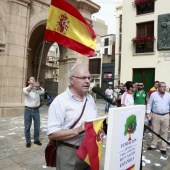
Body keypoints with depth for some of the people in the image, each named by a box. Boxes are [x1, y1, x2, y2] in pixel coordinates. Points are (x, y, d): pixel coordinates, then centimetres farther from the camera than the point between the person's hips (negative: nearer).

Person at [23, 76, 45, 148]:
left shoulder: (37, 89, 4)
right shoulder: (25, 88, -1)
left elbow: (42, 91, -19)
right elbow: (26, 92, -26)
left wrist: (38, 87, -43)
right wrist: (32, 86, -47)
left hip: (36, 110, 2)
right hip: (28, 110, -2)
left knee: (37, 126, 11)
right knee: (27, 127, 7)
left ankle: (36, 139, 28)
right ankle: (28, 141, 21)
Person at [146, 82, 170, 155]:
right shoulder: (153, 95, -2)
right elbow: (149, 104, 2)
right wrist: (148, 113, -5)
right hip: (156, 115, -2)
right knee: (155, 131, 8)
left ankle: (163, 148, 19)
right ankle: (153, 145, 25)